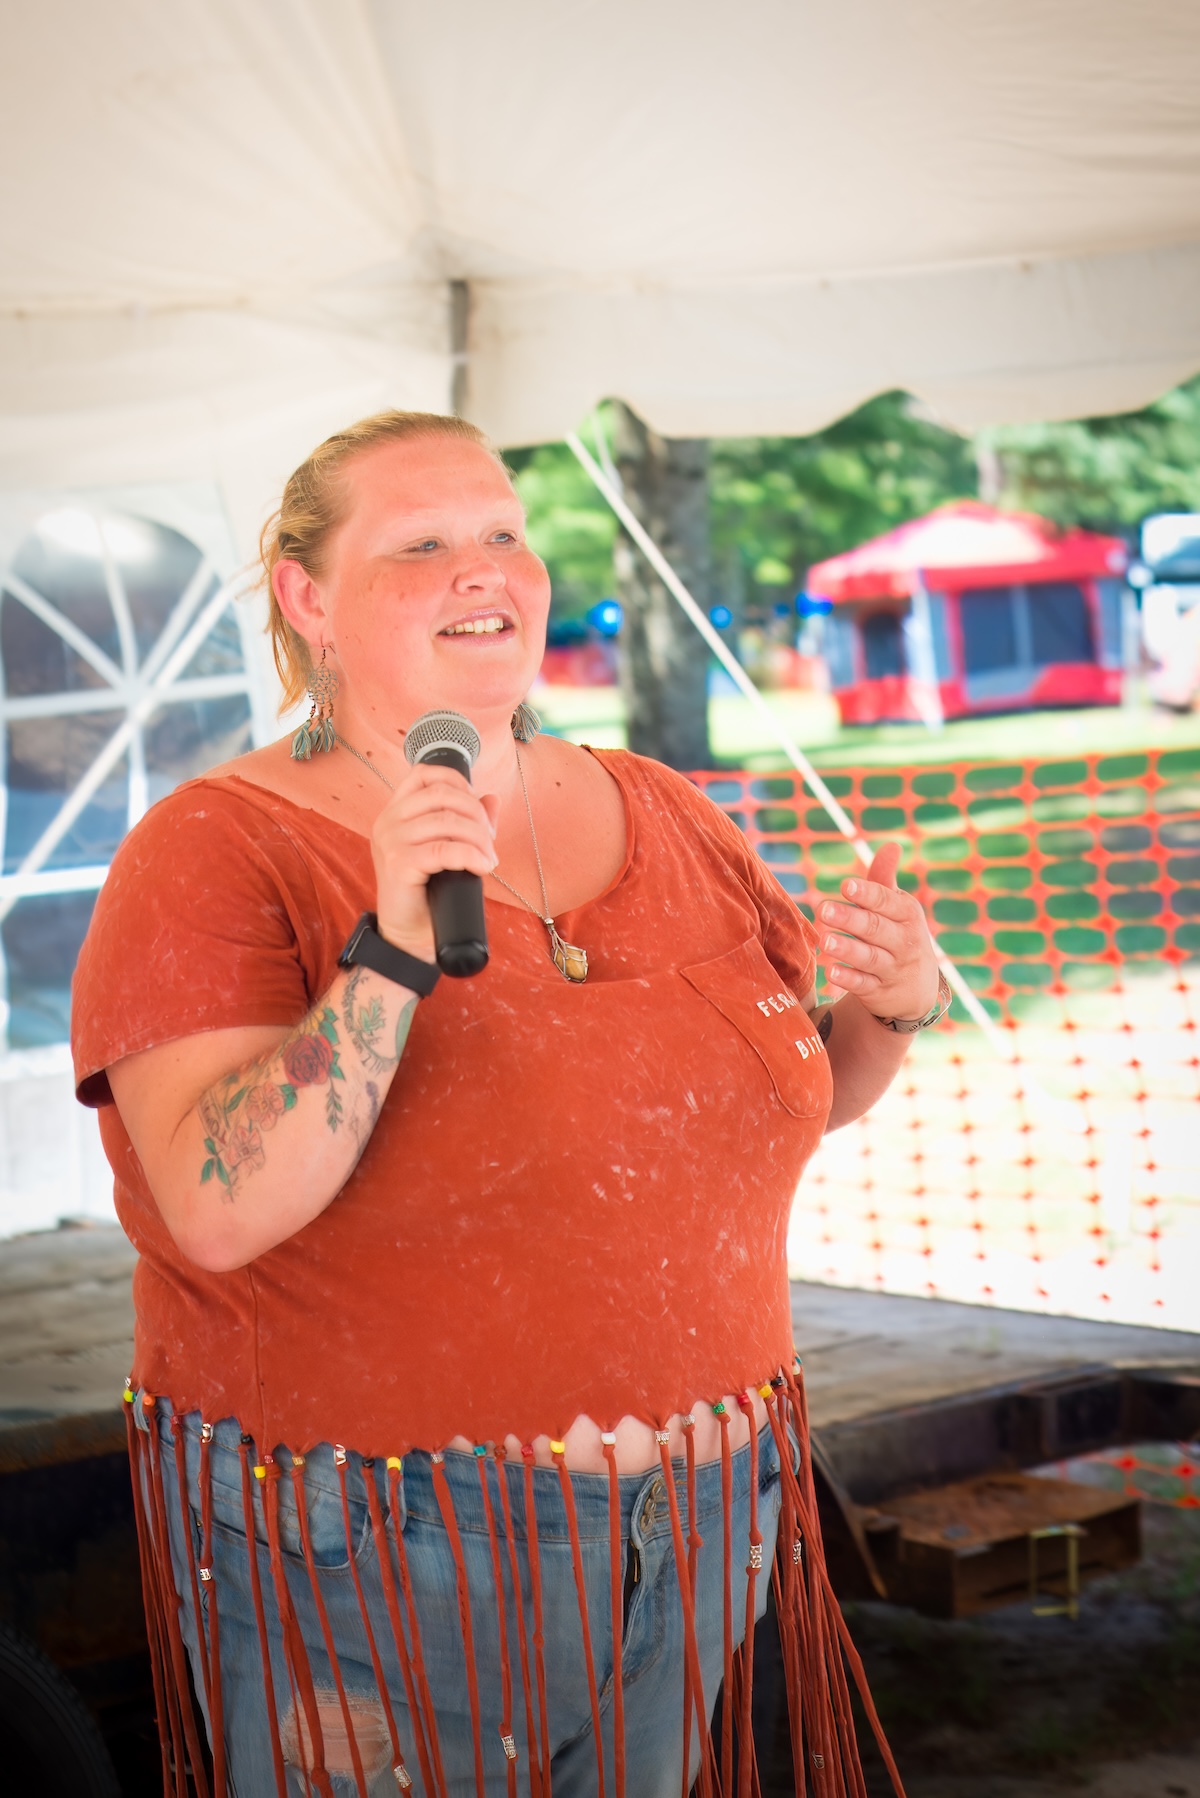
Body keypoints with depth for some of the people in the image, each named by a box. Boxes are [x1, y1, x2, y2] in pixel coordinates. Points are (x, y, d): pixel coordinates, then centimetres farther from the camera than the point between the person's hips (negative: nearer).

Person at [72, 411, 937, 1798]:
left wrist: (891, 1006, -4)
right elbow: (220, 1213, -25)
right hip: (374, 1562, -5)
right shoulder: (219, 853, -12)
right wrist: (393, 951, -33)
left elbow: (796, 1098, 16)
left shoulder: (666, 820, 4)